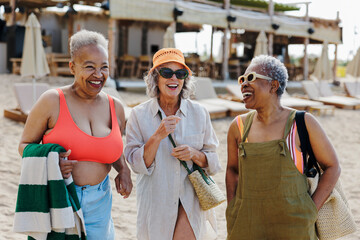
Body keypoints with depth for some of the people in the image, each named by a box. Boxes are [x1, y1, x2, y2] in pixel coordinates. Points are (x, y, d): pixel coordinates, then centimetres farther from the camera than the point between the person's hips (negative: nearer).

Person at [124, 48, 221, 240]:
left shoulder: (199, 113, 0)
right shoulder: (139, 114, -4)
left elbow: (213, 161, 5)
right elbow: (137, 164, -8)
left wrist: (194, 154, -15)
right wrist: (157, 136, -21)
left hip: (189, 197, 0)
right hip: (155, 200, 0)